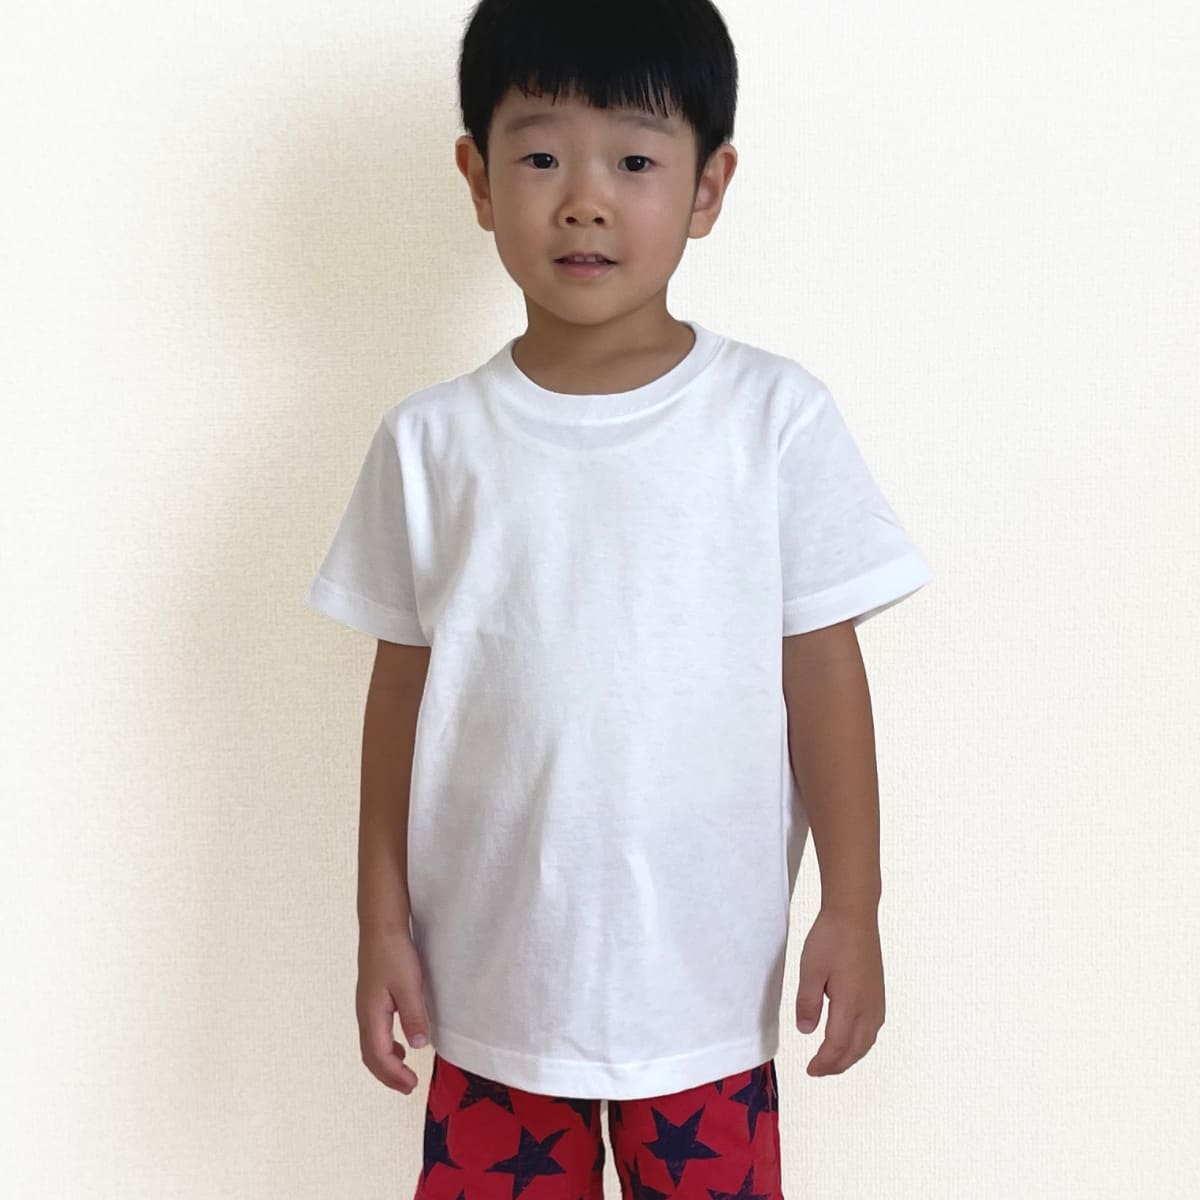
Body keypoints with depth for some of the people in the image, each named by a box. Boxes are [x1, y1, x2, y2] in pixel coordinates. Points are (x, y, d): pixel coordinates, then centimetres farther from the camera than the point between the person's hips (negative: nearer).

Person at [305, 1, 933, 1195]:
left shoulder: (776, 416, -7)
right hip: (492, 976, 1)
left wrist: (853, 907, -2)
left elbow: (821, 670, -3)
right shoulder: (431, 441, -3)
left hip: (706, 976, -1)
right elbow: (401, 691, 3)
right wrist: (381, 921, 5)